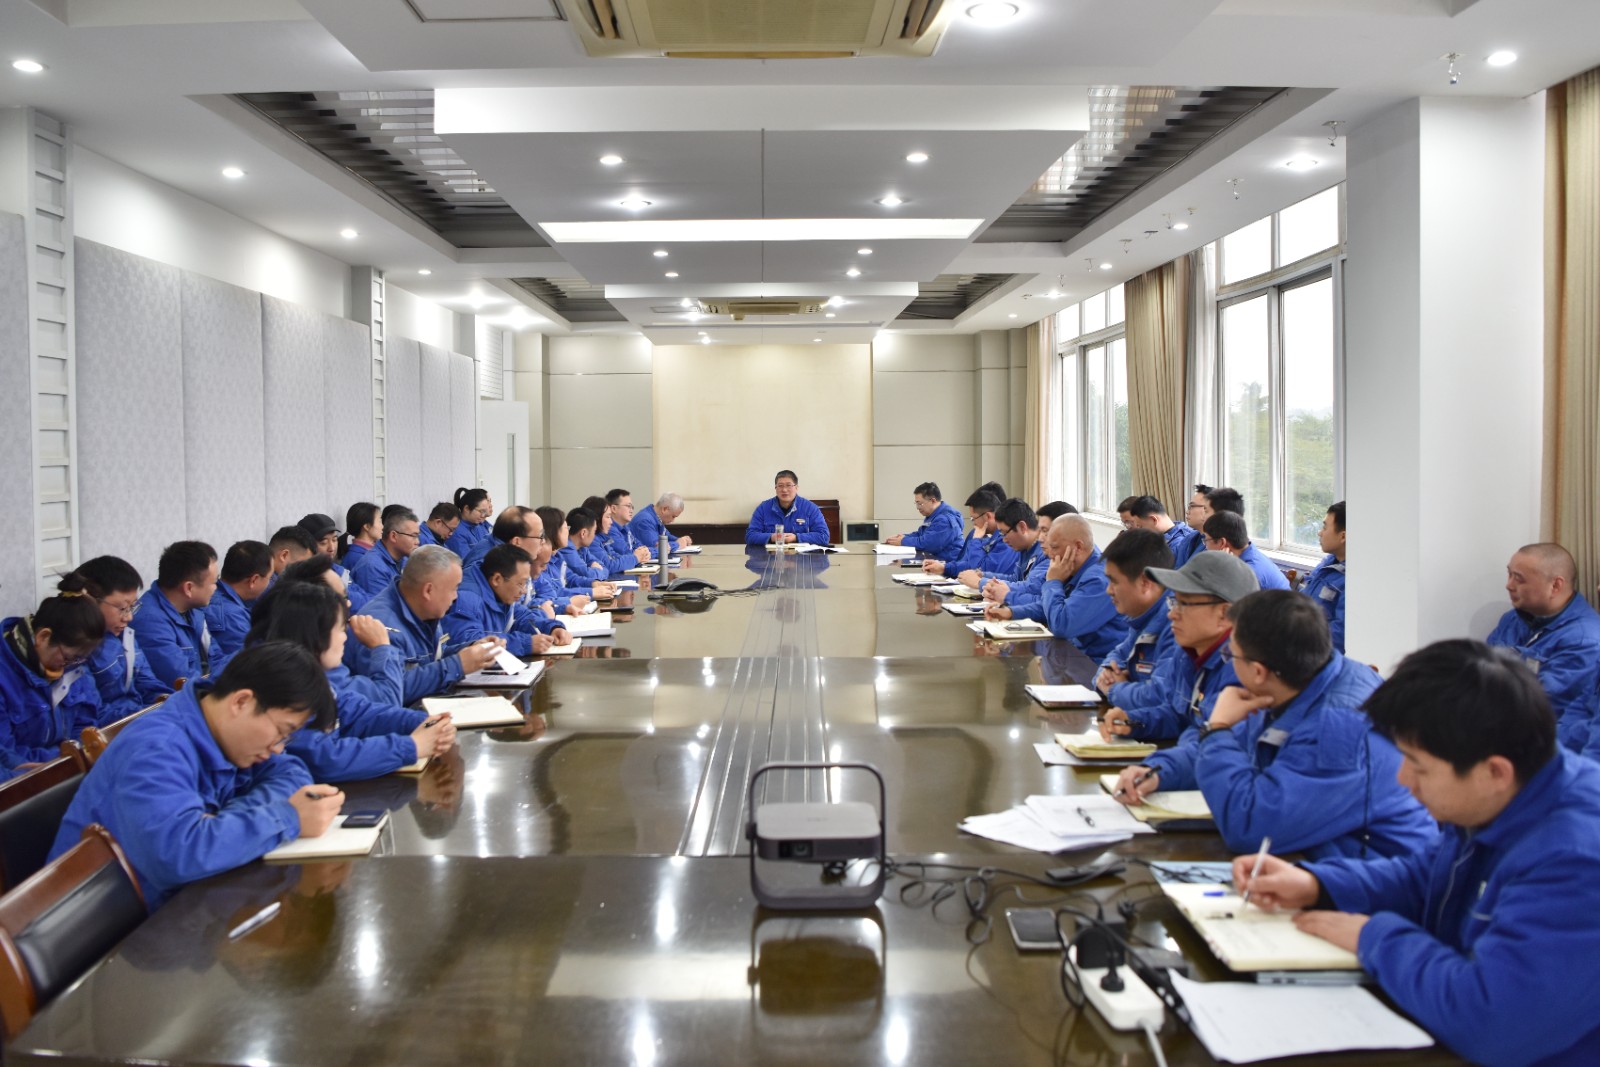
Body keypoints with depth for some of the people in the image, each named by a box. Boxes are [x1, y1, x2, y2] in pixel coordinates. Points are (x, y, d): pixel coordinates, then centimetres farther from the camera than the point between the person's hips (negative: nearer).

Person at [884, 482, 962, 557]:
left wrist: (903, 541, -10)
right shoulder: (932, 515, 15)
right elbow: (920, 534, 22)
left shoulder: (945, 519, -19)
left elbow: (926, 543, -24)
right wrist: (902, 536, 4)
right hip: (936, 559, 9)